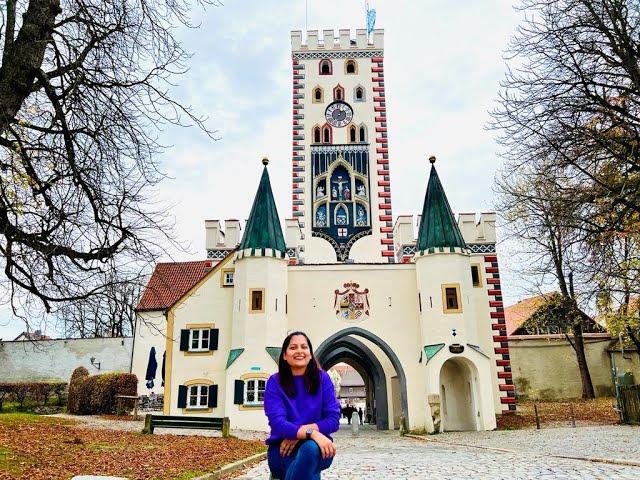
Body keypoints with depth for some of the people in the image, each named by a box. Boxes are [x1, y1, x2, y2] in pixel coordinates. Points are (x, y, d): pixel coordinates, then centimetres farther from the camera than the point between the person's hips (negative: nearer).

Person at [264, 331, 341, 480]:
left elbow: (333, 419, -4)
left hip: (317, 447, 2)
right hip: (283, 449, -1)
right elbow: (278, 423, -15)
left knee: (310, 448, -35)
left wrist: (300, 432, -18)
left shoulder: (322, 378, 1)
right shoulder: (275, 382, -3)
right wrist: (311, 433, -32)